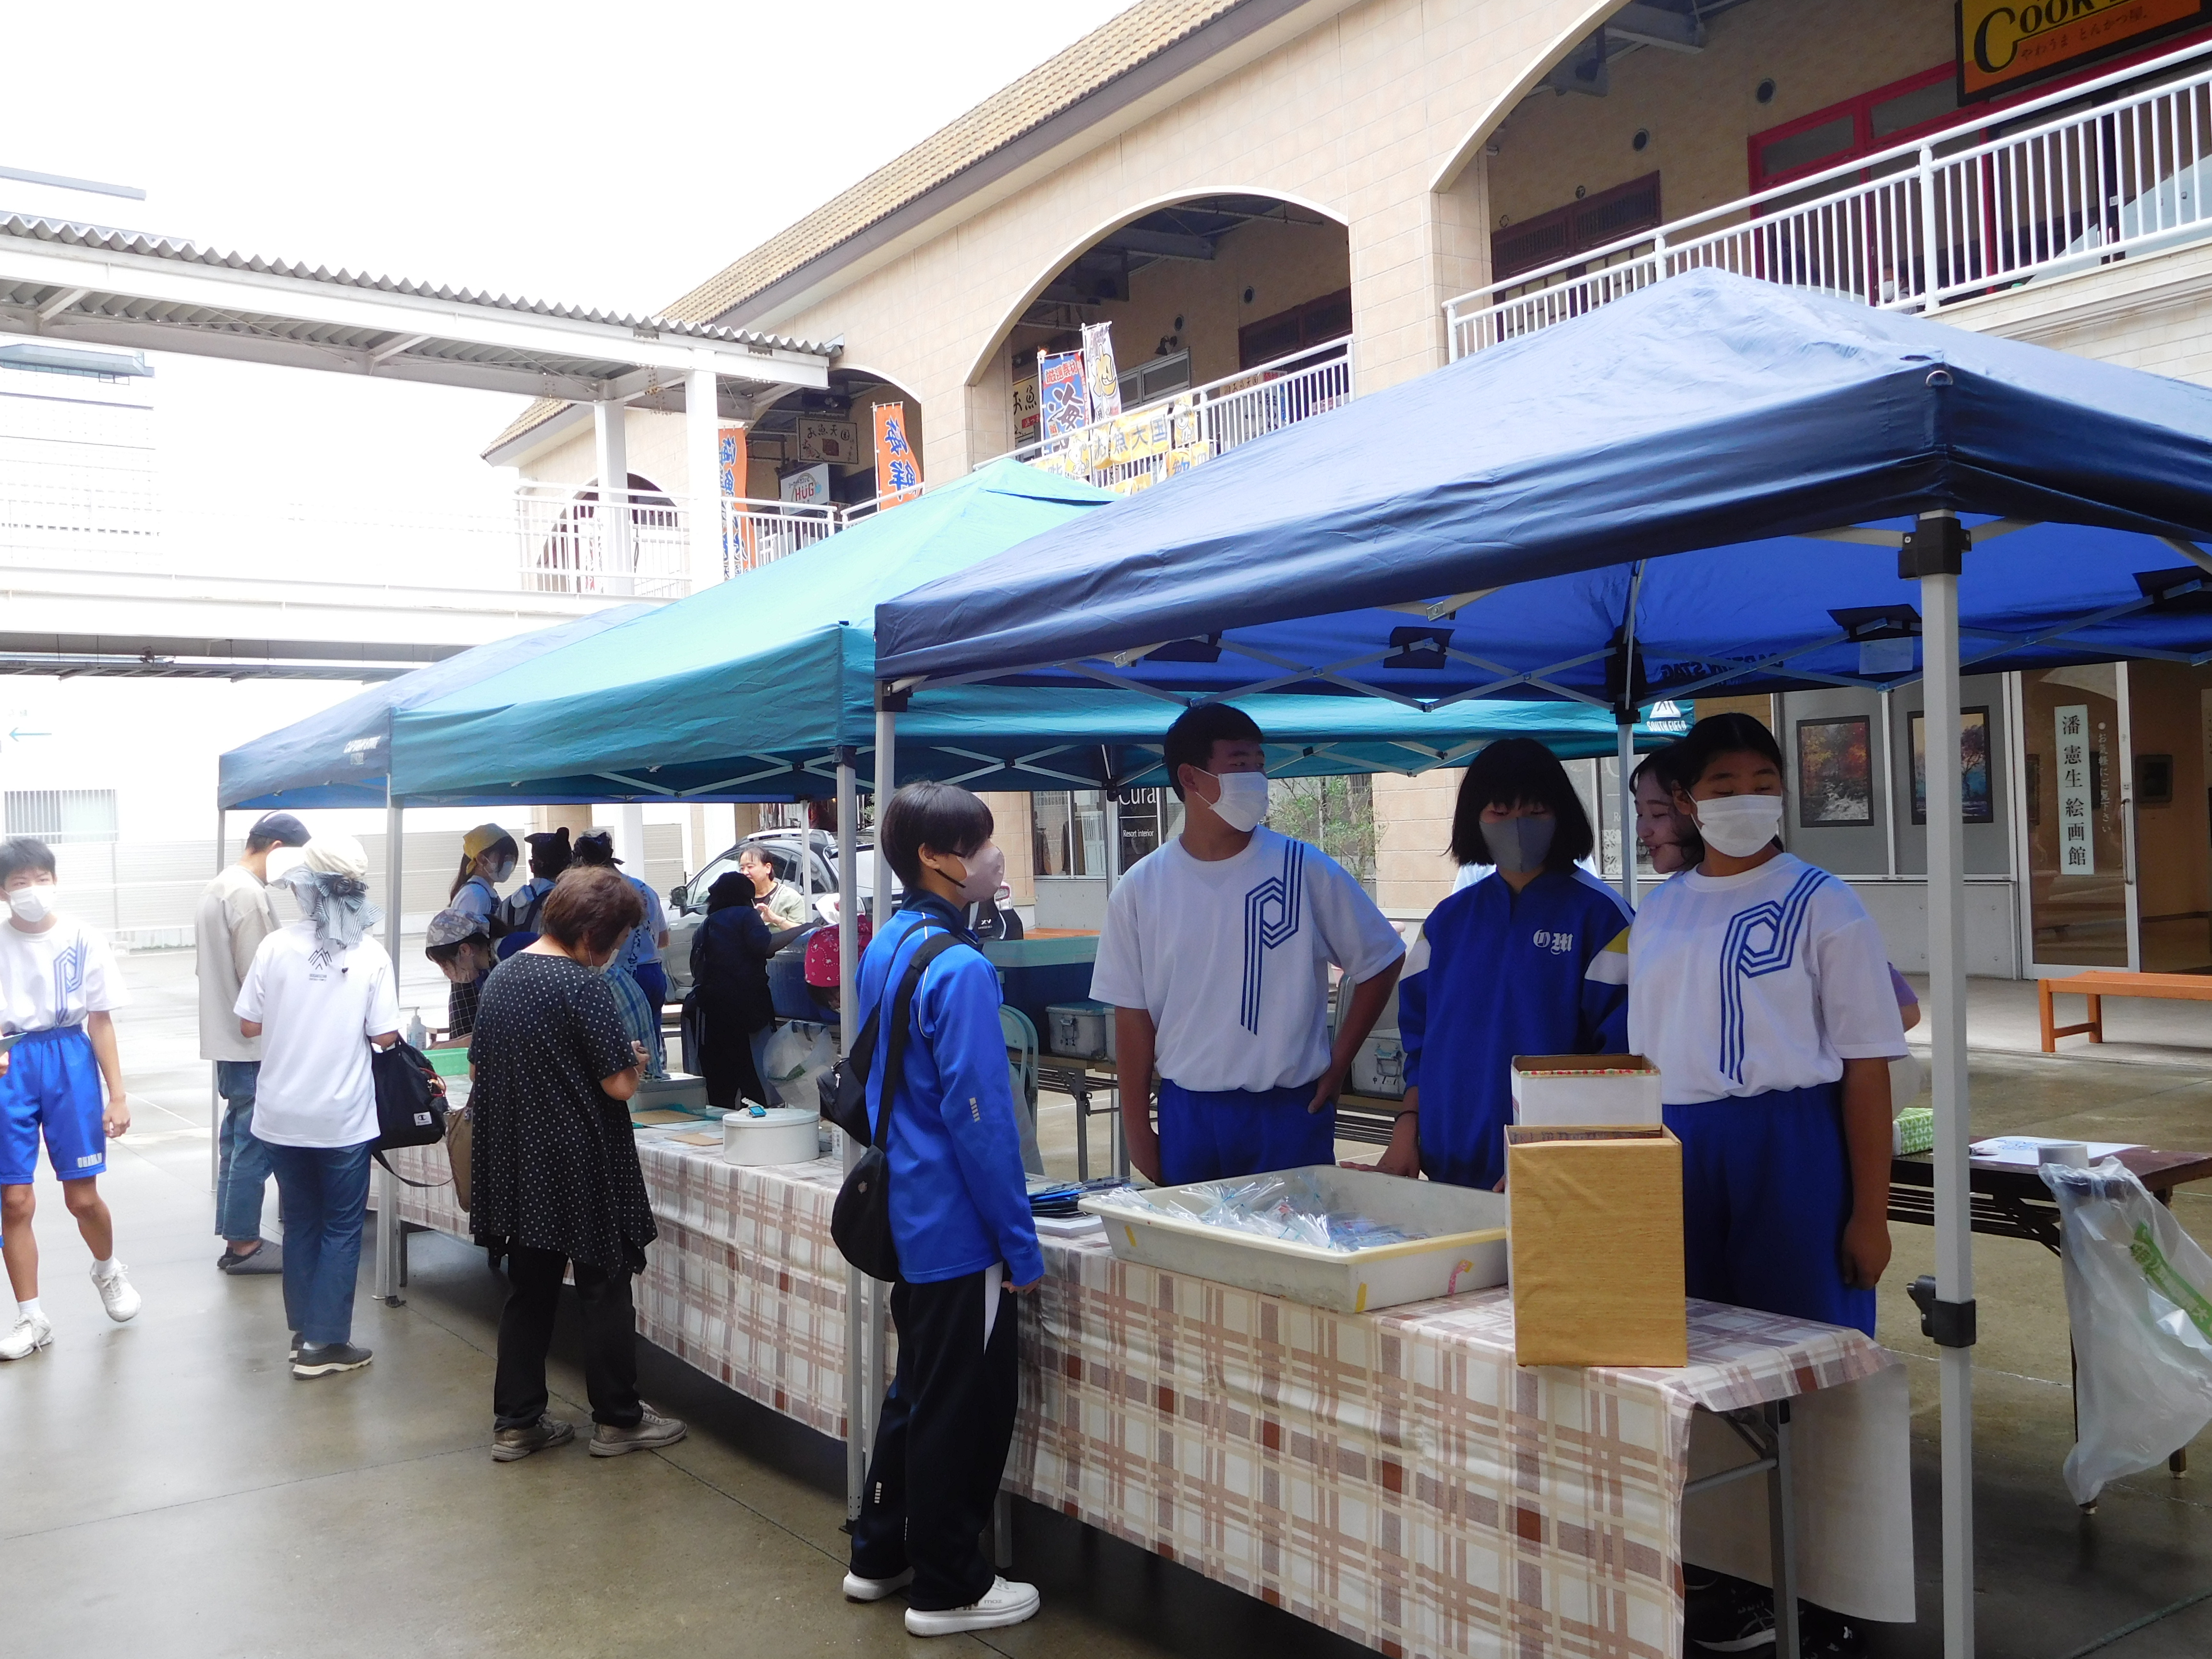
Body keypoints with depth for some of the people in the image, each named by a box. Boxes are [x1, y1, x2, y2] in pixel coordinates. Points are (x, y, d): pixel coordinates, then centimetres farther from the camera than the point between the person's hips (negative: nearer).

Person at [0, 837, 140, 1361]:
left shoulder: (82, 940, -3)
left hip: (70, 1061, -1)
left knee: (82, 1196, 4)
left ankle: (107, 1270, 36)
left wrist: (118, 1096, -1)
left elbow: (100, 1022, 0)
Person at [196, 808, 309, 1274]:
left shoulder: (217, 887, 12)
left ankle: (234, 1236, 22)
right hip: (252, 1043, -10)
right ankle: (243, 1244, 5)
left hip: (226, 1038, 10)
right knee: (254, 1145, -2)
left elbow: (204, 966, 19)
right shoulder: (250, 894, -19)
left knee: (237, 1139, 15)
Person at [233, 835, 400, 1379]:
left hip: (282, 1114, 2)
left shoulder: (277, 946, -8)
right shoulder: (371, 956, -11)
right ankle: (324, 1344, 9)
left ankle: (304, 1331, 26)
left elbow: (249, 1025, -2)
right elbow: (385, 1036, -10)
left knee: (300, 1223, 18)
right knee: (342, 1229, 9)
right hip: (343, 1118, -2)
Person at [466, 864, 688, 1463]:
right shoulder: (583, 984, -19)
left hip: (514, 1161, 7)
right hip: (580, 1165, -7)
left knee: (529, 1290, 15)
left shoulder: (502, 976, 5)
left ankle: (515, 1423, 19)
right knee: (605, 1290, 6)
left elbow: (479, 1062, 14)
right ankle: (617, 1420, 15)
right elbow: (619, 1084, -19)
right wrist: (633, 1060, 1)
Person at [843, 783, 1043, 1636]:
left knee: (919, 1388, 21)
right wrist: (1021, 1243, -15)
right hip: (958, 1230, -9)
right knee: (964, 1404, 4)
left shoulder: (884, 949, 7)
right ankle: (946, 1588, 17)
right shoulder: (960, 969, -21)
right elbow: (981, 1117, -22)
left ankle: (879, 1555, 32)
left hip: (905, 1215, 9)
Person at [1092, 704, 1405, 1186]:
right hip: (1185, 1114, 1)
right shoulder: (1140, 889, 0)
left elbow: (1379, 964, 5)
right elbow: (1133, 1018, 3)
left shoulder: (1306, 870, -5)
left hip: (1290, 1111, -1)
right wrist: (1138, 1133, 3)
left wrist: (1337, 1066, 1)